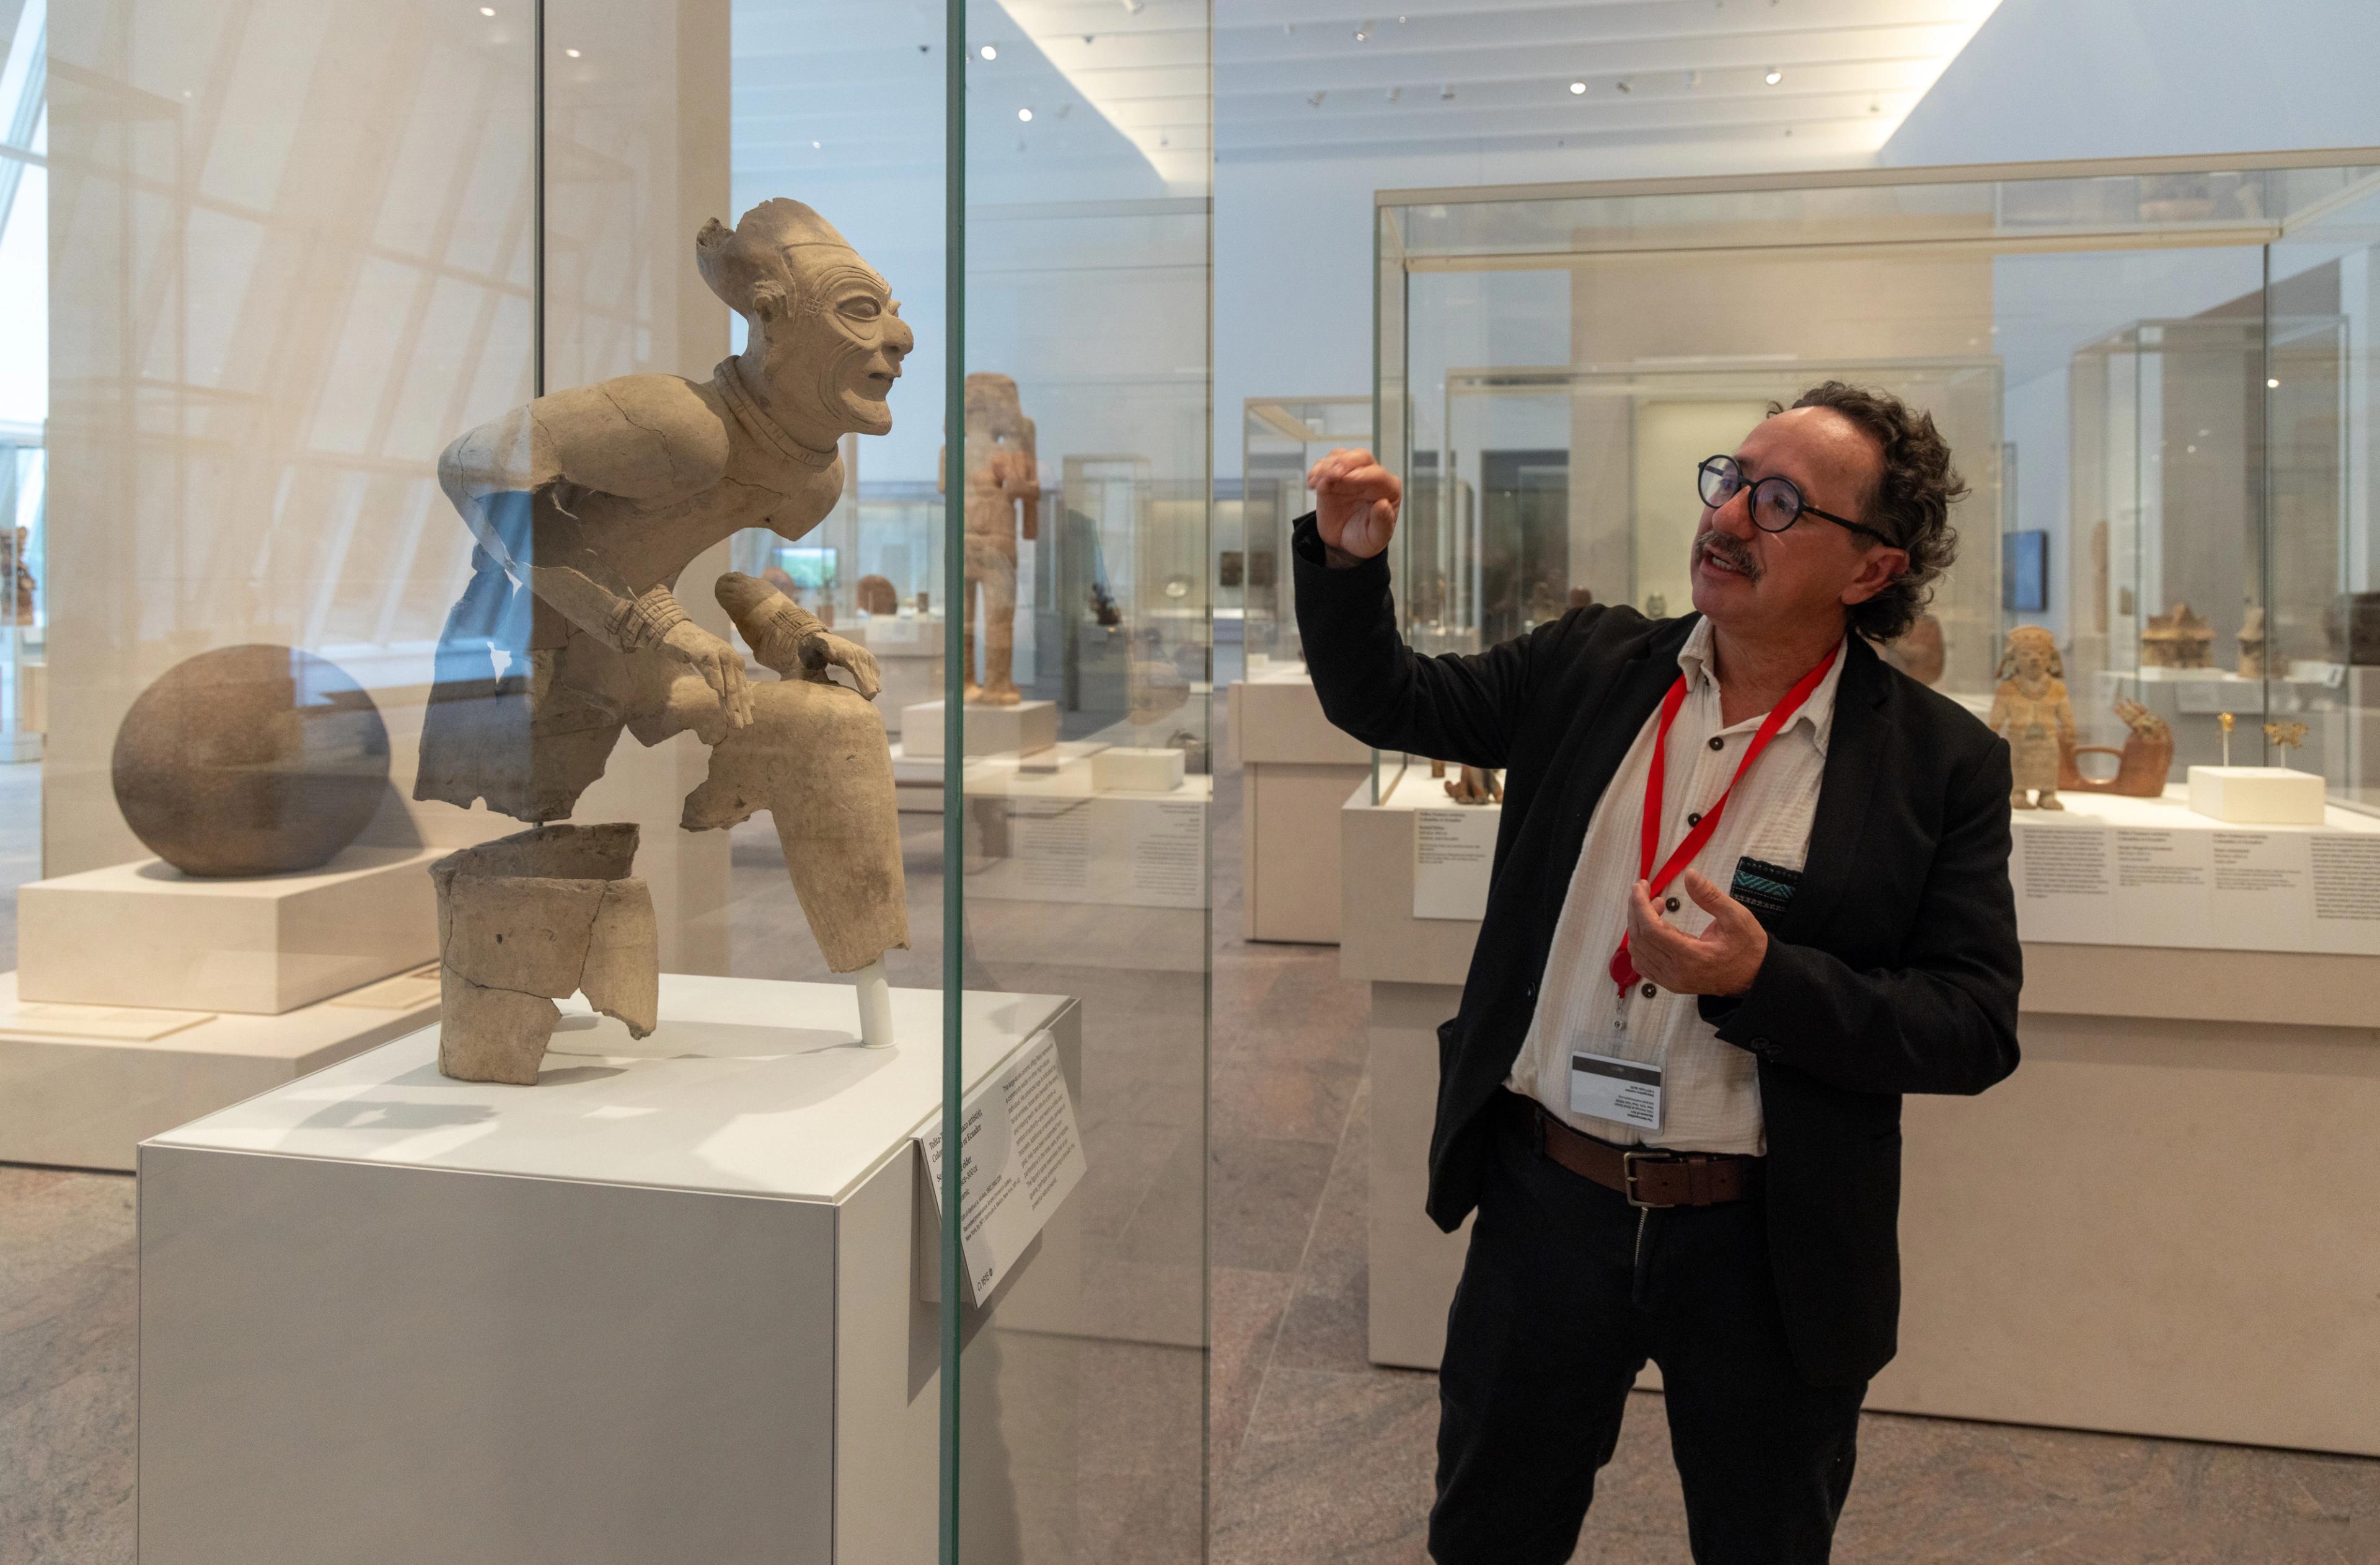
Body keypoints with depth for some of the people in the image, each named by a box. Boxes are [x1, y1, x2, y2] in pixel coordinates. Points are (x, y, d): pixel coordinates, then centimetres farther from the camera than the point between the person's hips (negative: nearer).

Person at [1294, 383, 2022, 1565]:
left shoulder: (1941, 763, -10)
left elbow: (1977, 1025, -12)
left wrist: (1765, 982, -26)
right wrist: (1348, 562, -12)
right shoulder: (1589, 668, -1)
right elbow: (1383, 701, 7)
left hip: (1763, 1244, -1)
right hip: (1545, 1199, 2)